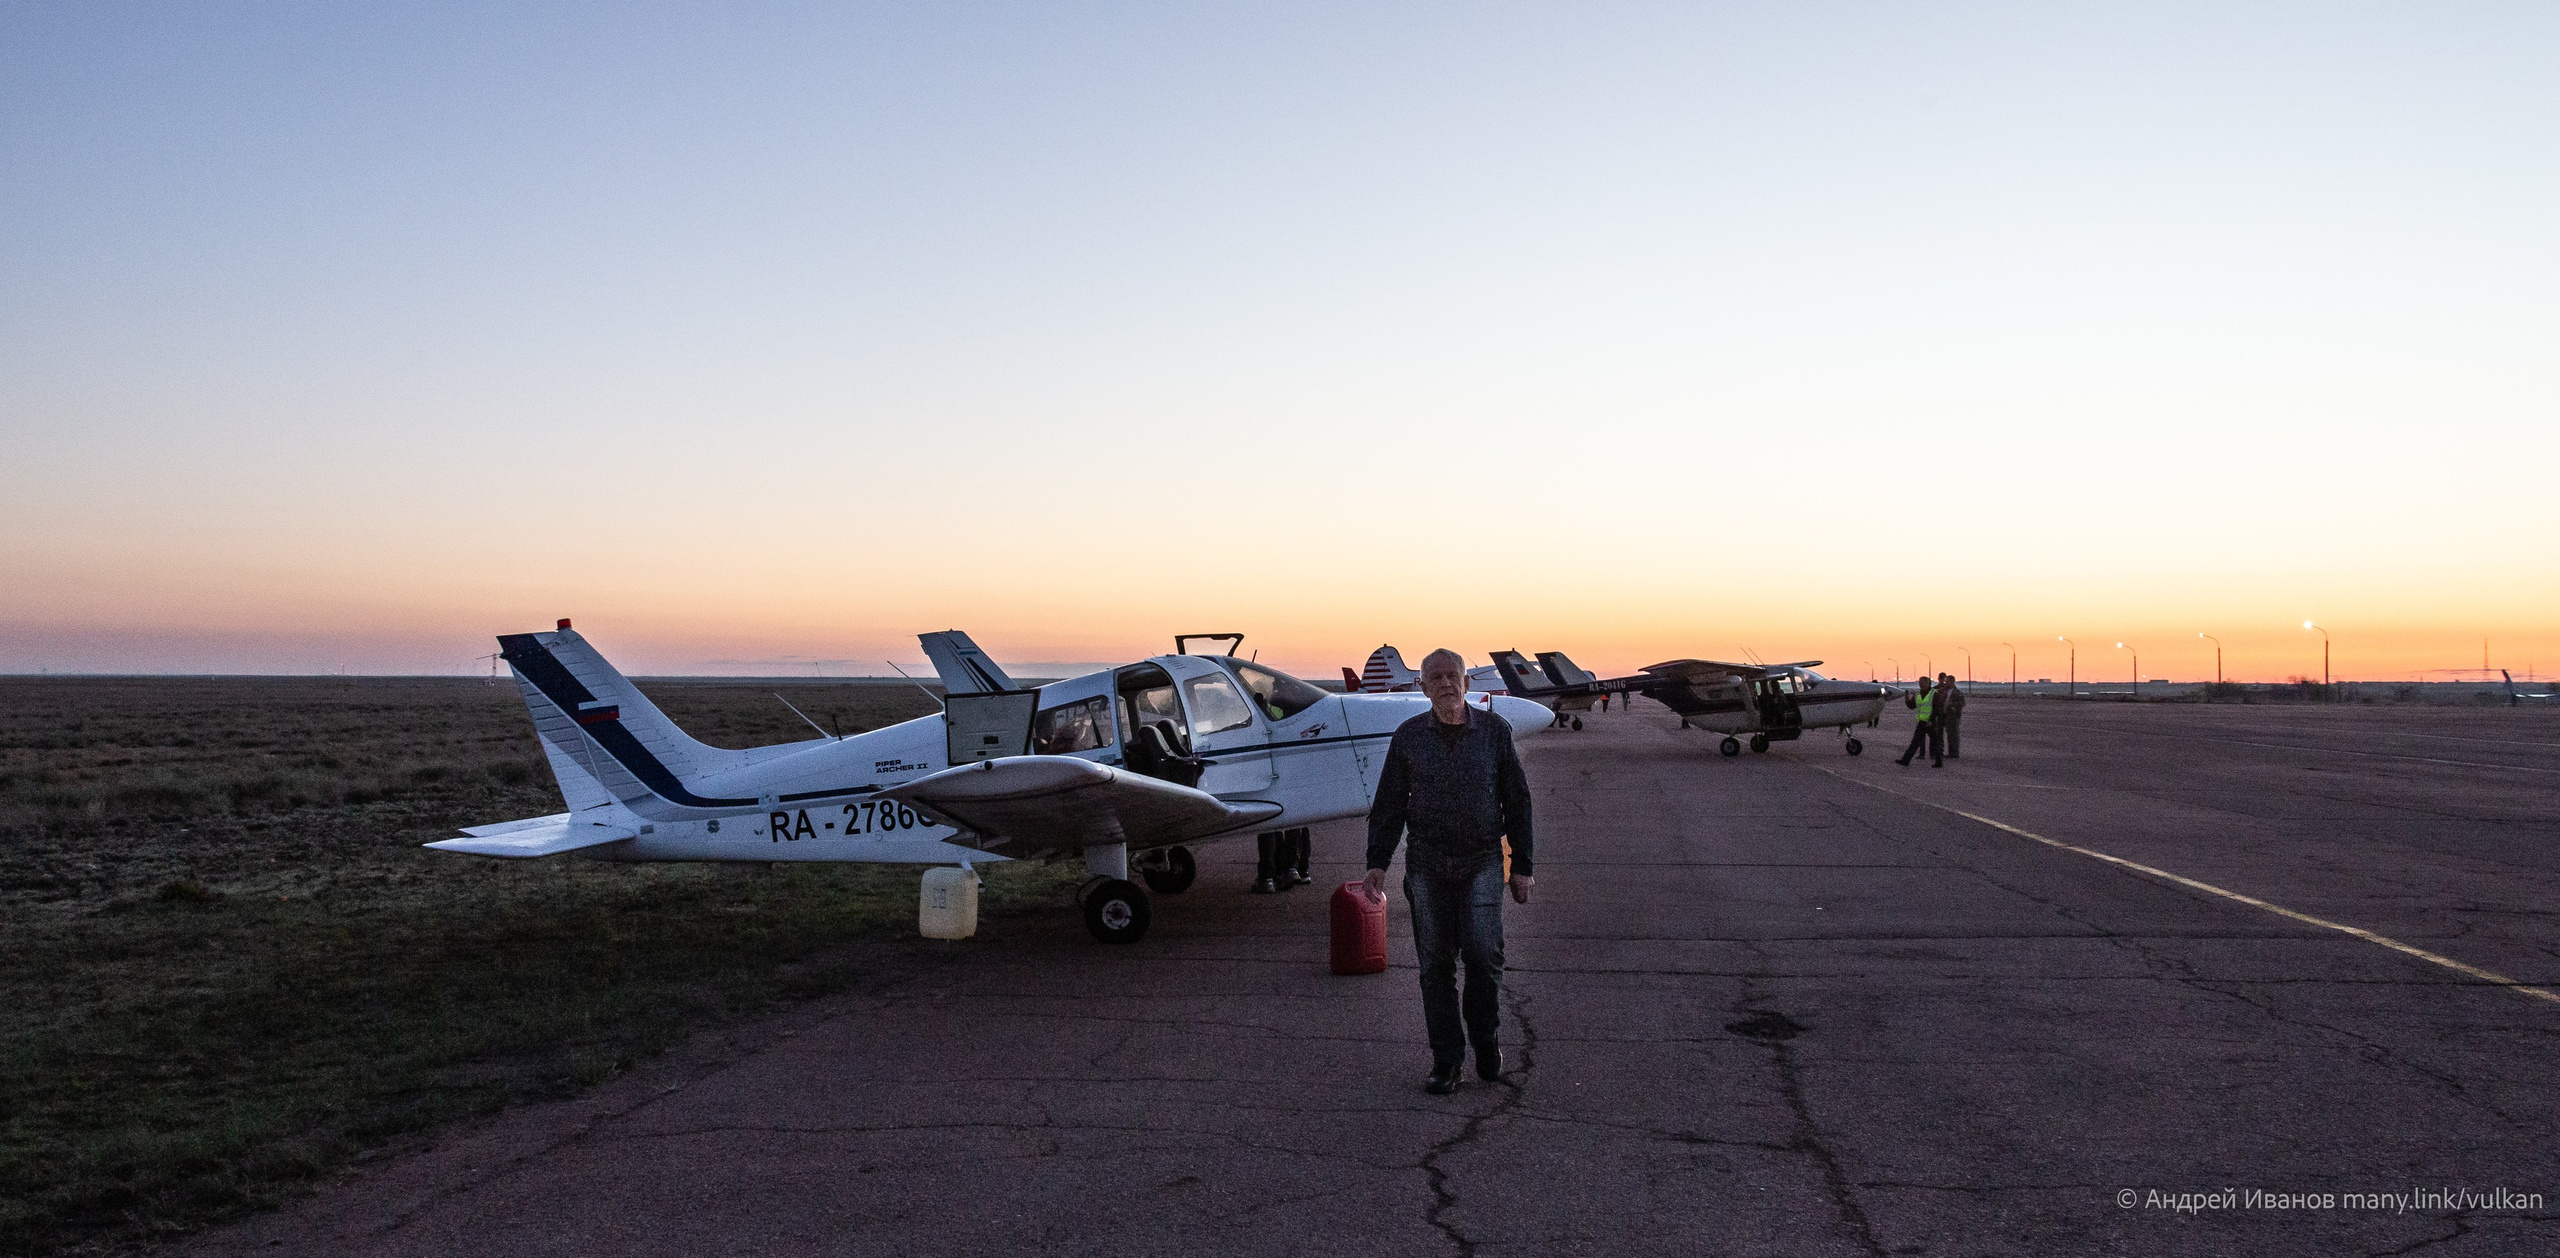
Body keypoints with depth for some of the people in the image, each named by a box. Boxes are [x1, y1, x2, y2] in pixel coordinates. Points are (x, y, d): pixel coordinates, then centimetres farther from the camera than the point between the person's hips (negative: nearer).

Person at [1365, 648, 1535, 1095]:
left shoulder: (1494, 731, 0)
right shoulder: (1409, 736, 2)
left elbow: (1517, 801, 6)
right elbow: (1389, 804, 7)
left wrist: (1522, 865, 4)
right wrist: (1377, 862, -1)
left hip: (1482, 861, -1)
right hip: (1426, 863, 1)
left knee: (1482, 953, -12)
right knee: (1435, 963, 2)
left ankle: (1486, 1039, 13)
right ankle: (1445, 1059, 12)